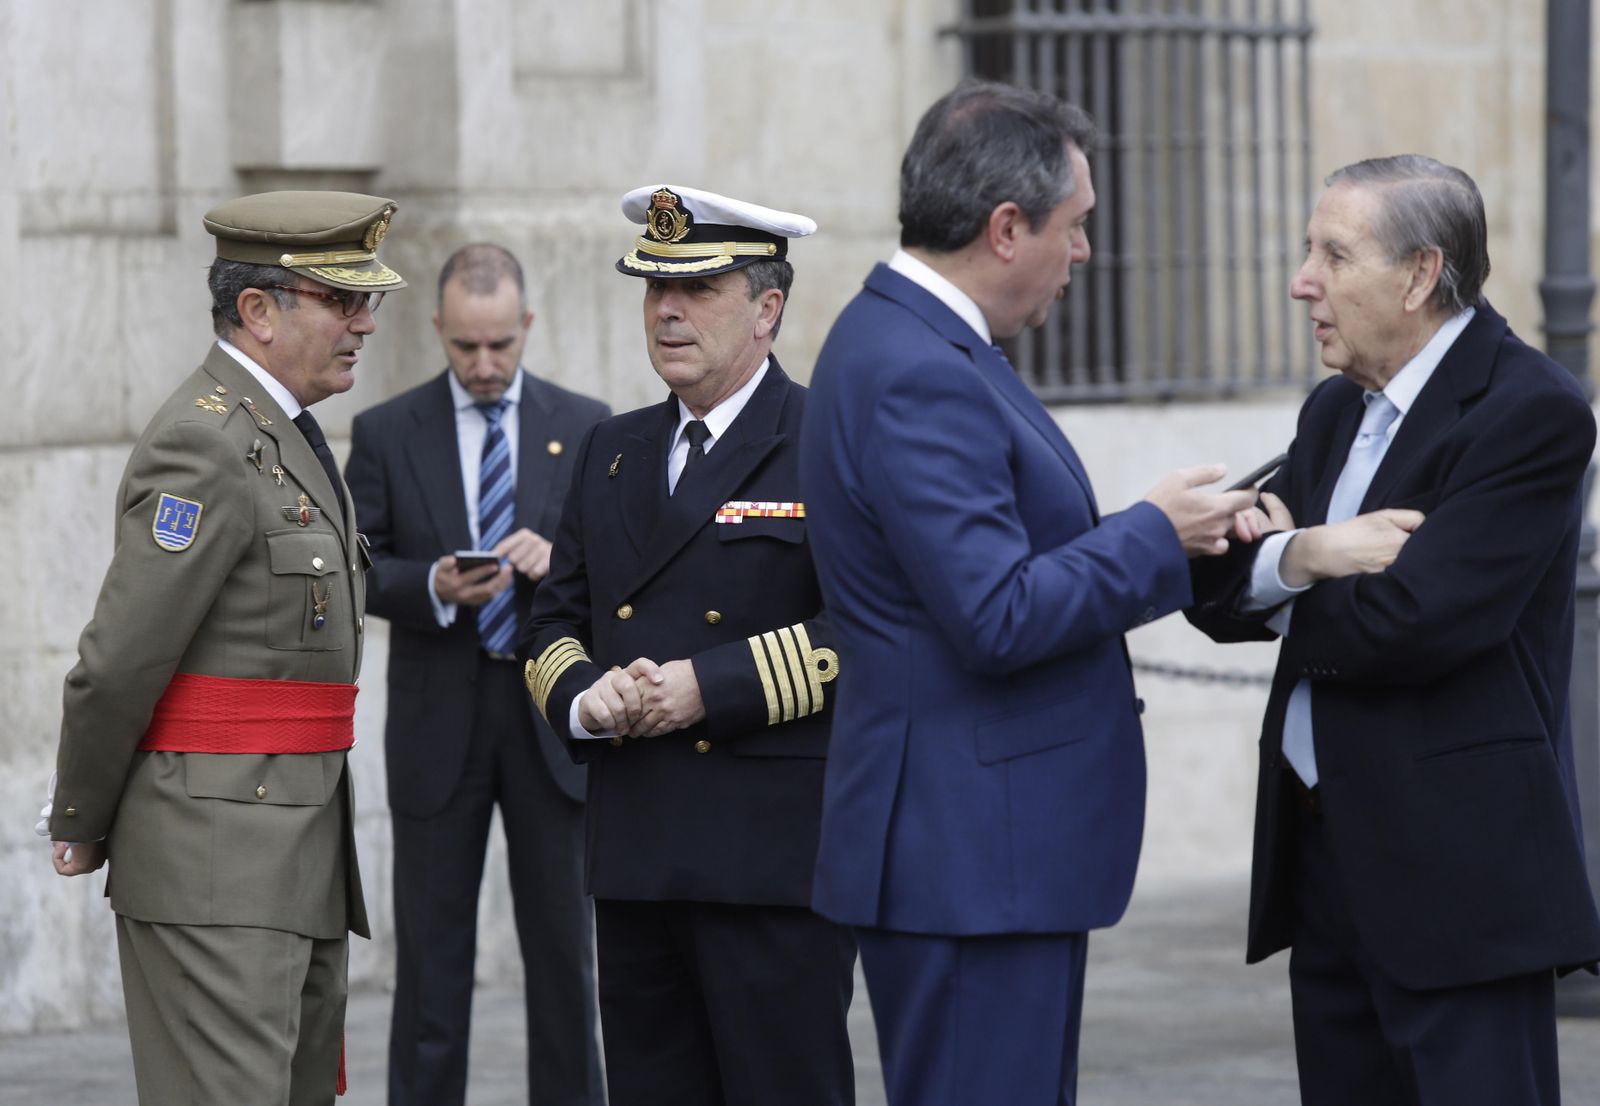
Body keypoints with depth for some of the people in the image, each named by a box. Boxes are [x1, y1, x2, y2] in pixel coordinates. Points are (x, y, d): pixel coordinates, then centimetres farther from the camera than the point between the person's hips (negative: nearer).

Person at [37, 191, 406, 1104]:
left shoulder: (283, 434, 18)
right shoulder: (204, 447, -15)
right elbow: (118, 663, -16)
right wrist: (81, 831, -6)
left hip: (305, 858, 10)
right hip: (214, 861, -10)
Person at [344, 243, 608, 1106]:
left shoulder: (585, 427, 6)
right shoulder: (385, 434, 3)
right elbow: (357, 569, 1)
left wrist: (561, 558, -16)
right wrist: (434, 586, -18)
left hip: (551, 719, 1)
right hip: (439, 722, -1)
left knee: (563, 946, 5)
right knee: (432, 947, 4)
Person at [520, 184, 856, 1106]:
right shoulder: (613, 453, 18)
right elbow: (556, 622, 20)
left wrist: (710, 686, -18)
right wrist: (585, 698, -3)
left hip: (778, 859, -6)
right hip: (636, 861, 6)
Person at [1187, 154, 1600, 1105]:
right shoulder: (1337, 410, 15)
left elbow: (1413, 623, -21)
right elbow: (1219, 592, 8)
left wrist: (1285, 585, -2)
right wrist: (1298, 556, -14)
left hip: (1458, 874, -8)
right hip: (1325, 852, 8)